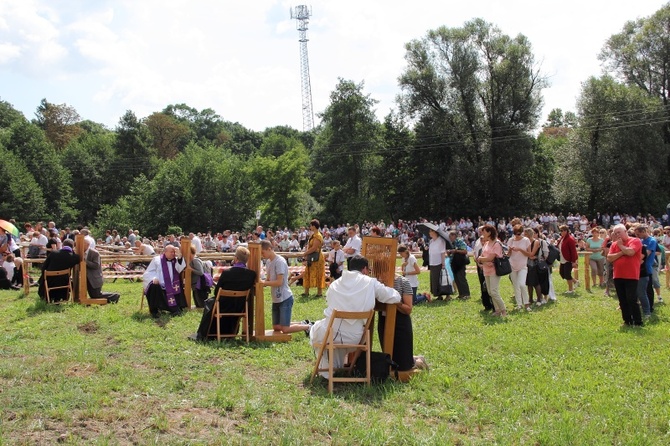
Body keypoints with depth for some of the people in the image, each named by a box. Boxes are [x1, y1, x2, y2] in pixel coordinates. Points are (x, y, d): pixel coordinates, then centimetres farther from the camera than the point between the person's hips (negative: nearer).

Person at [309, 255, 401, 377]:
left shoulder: (335, 284, 6)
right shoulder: (371, 283, -3)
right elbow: (395, 298, 0)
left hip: (330, 334, 1)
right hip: (353, 338, 0)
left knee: (316, 328, 36)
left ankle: (326, 370, 39)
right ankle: (337, 367, 47)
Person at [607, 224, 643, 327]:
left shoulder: (635, 241, -5)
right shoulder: (614, 244, 11)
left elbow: (630, 252, -23)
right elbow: (609, 258, 1)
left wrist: (621, 245, -6)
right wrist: (621, 253, -10)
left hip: (631, 277, -6)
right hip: (618, 277, 6)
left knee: (632, 300, -7)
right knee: (622, 301, 11)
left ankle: (638, 322, 1)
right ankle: (628, 321, 20)